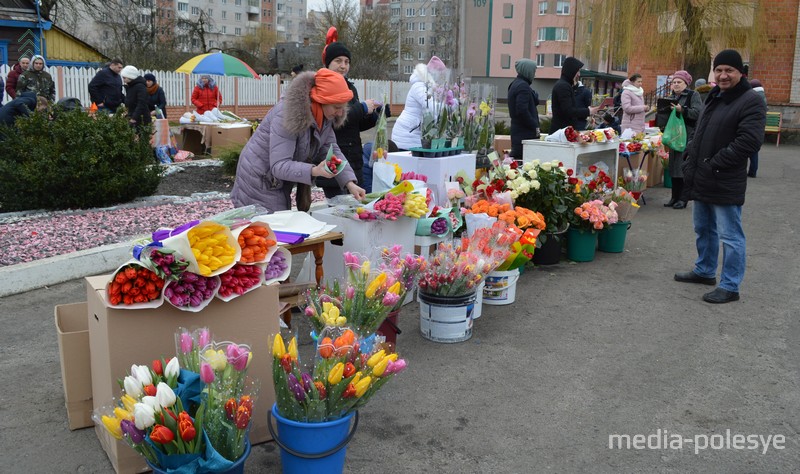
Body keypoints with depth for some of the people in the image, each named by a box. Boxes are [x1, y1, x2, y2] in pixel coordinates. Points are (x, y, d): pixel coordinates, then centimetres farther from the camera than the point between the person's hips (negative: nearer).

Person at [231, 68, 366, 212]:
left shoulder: (324, 115, -5)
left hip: (281, 184, 8)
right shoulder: (287, 114, -28)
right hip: (259, 183, -8)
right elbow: (278, 165, -32)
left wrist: (350, 183, -14)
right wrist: (314, 171, -46)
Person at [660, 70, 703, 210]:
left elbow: (698, 113, -14)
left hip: (688, 136, -6)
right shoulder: (671, 97, 18)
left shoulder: (693, 95, -1)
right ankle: (674, 197, 15)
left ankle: (683, 198, -1)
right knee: (673, 166, 7)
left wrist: (682, 110, -25)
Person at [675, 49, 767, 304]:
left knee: (729, 236, -1)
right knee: (703, 229, 21)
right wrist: (690, 160, 10)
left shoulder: (751, 101, -13)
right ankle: (704, 271, 38)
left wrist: (713, 165, -20)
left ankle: (730, 287, 7)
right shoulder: (714, 97, 15)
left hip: (725, 184, -9)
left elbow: (748, 142, -22)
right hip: (701, 180, 9)